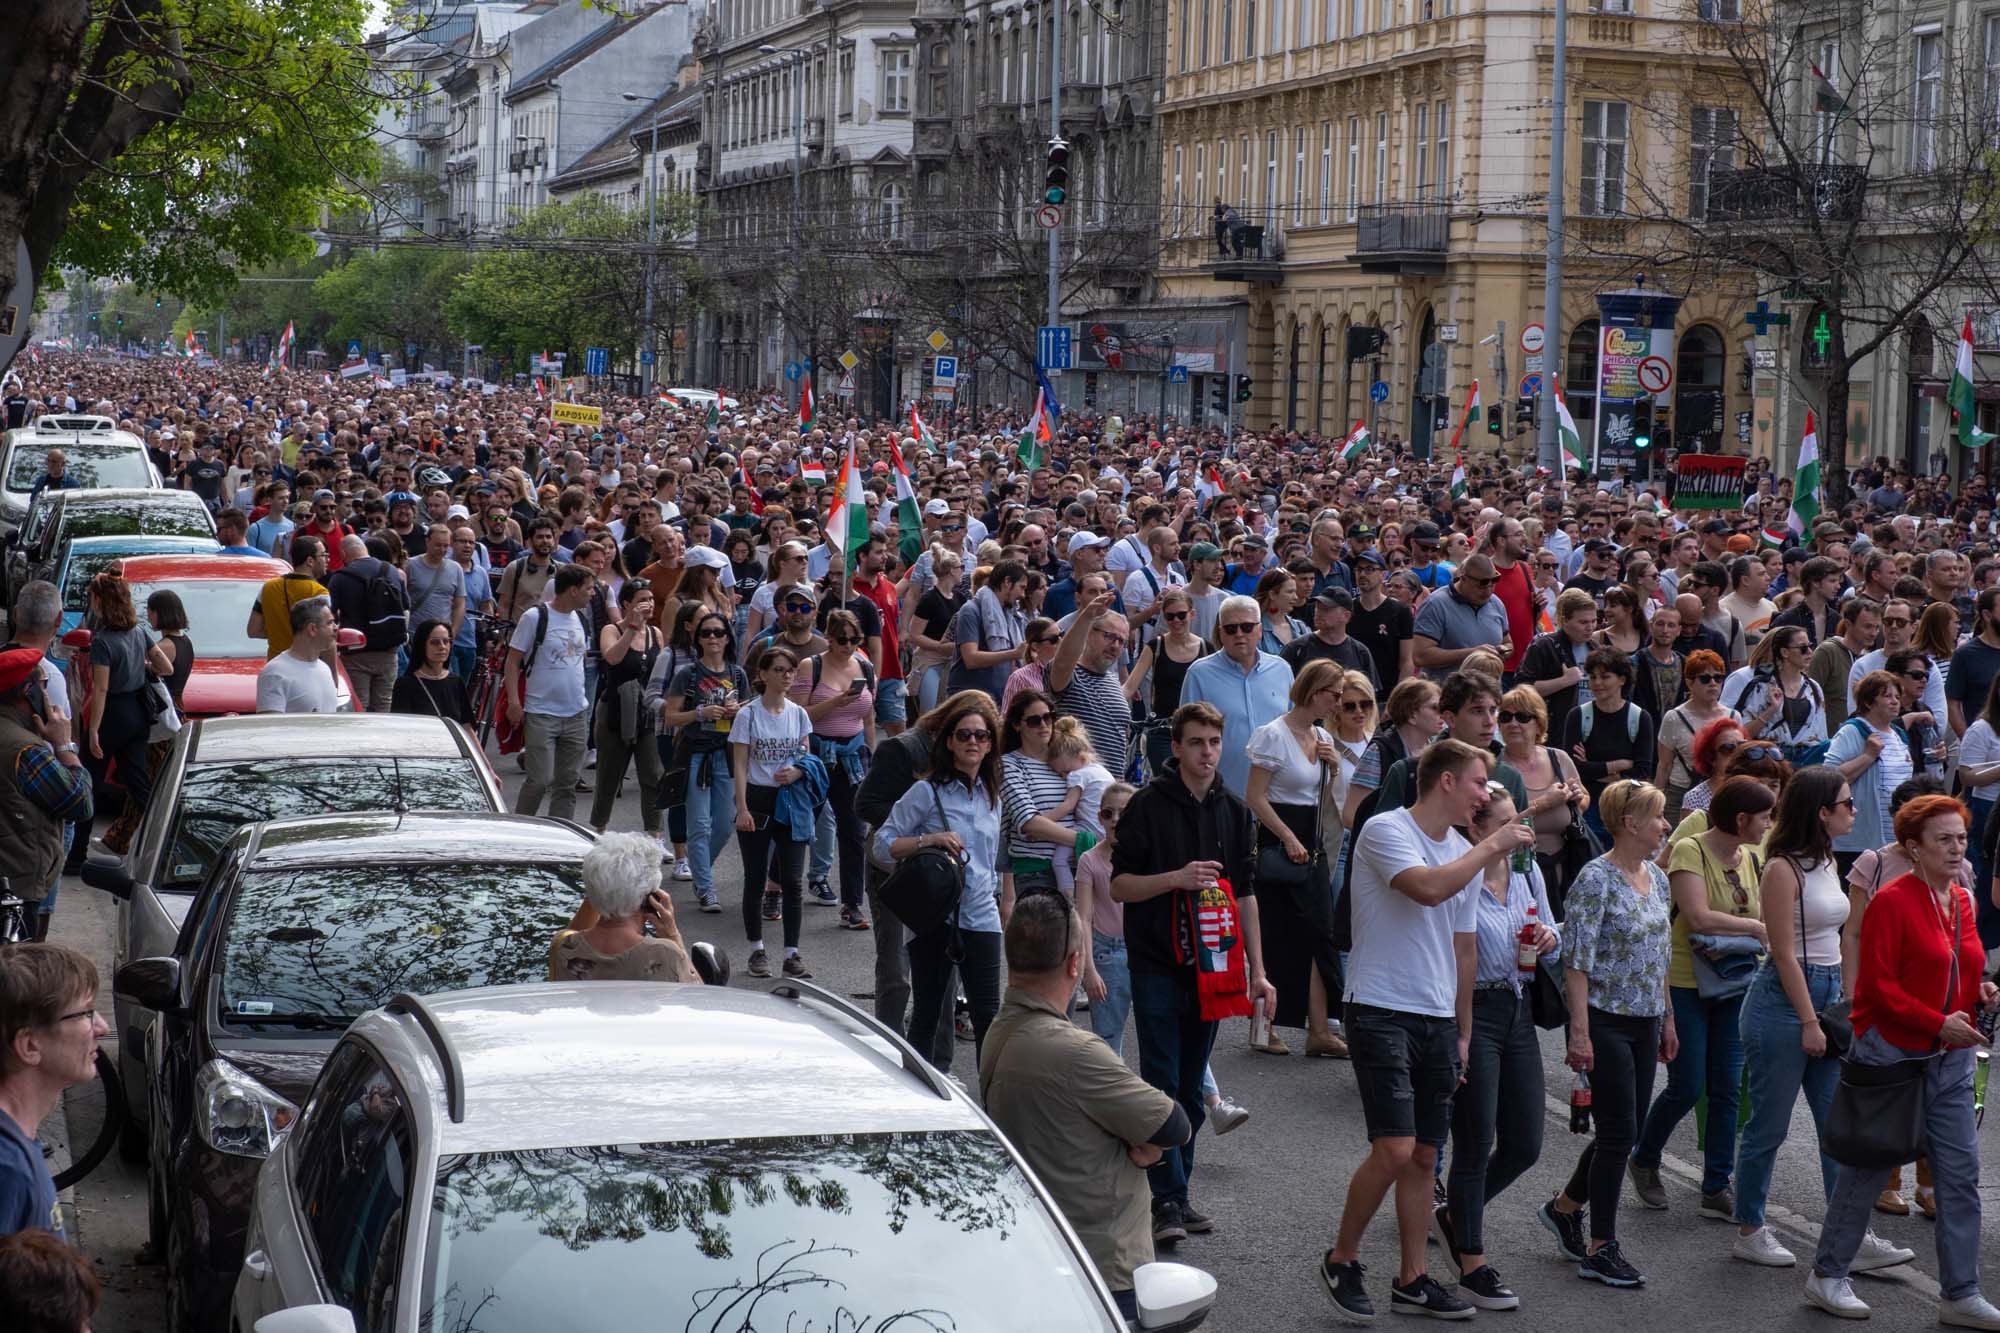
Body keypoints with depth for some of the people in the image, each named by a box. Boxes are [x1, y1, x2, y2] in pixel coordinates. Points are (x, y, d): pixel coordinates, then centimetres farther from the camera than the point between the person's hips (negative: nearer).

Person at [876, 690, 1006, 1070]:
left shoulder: (990, 796, 13)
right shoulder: (927, 792, -4)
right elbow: (884, 843, -7)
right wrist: (929, 839, -19)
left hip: (980, 916, 4)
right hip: (935, 919, -4)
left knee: (988, 1016, -2)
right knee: (927, 1013, 5)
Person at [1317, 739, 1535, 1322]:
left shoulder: (1465, 852, 15)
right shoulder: (1385, 831, -8)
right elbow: (1427, 888, -27)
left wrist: (1463, 1031, 18)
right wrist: (1491, 848, -14)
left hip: (1439, 1019, 7)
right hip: (1381, 1011, -7)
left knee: (1424, 1156, 8)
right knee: (1395, 1148, -14)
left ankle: (1412, 1281, 16)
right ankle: (1341, 1261, 3)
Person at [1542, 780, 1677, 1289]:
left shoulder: (1655, 877, 10)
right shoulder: (1596, 880, -15)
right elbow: (1576, 962, -17)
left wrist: (1667, 1019, 18)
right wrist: (1579, 1033, -20)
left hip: (1645, 1022, 8)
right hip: (1607, 1021, -8)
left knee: (1625, 1128, 12)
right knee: (1619, 1131, -5)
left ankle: (1564, 1207, 32)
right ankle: (1600, 1250, 4)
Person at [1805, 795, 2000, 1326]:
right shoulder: (1892, 901, -14)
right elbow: (1877, 984, -18)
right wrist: (1938, 1024, -21)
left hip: (1951, 1061, 7)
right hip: (1893, 1055, -7)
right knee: (1869, 1169, 4)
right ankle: (1827, 1277, 20)